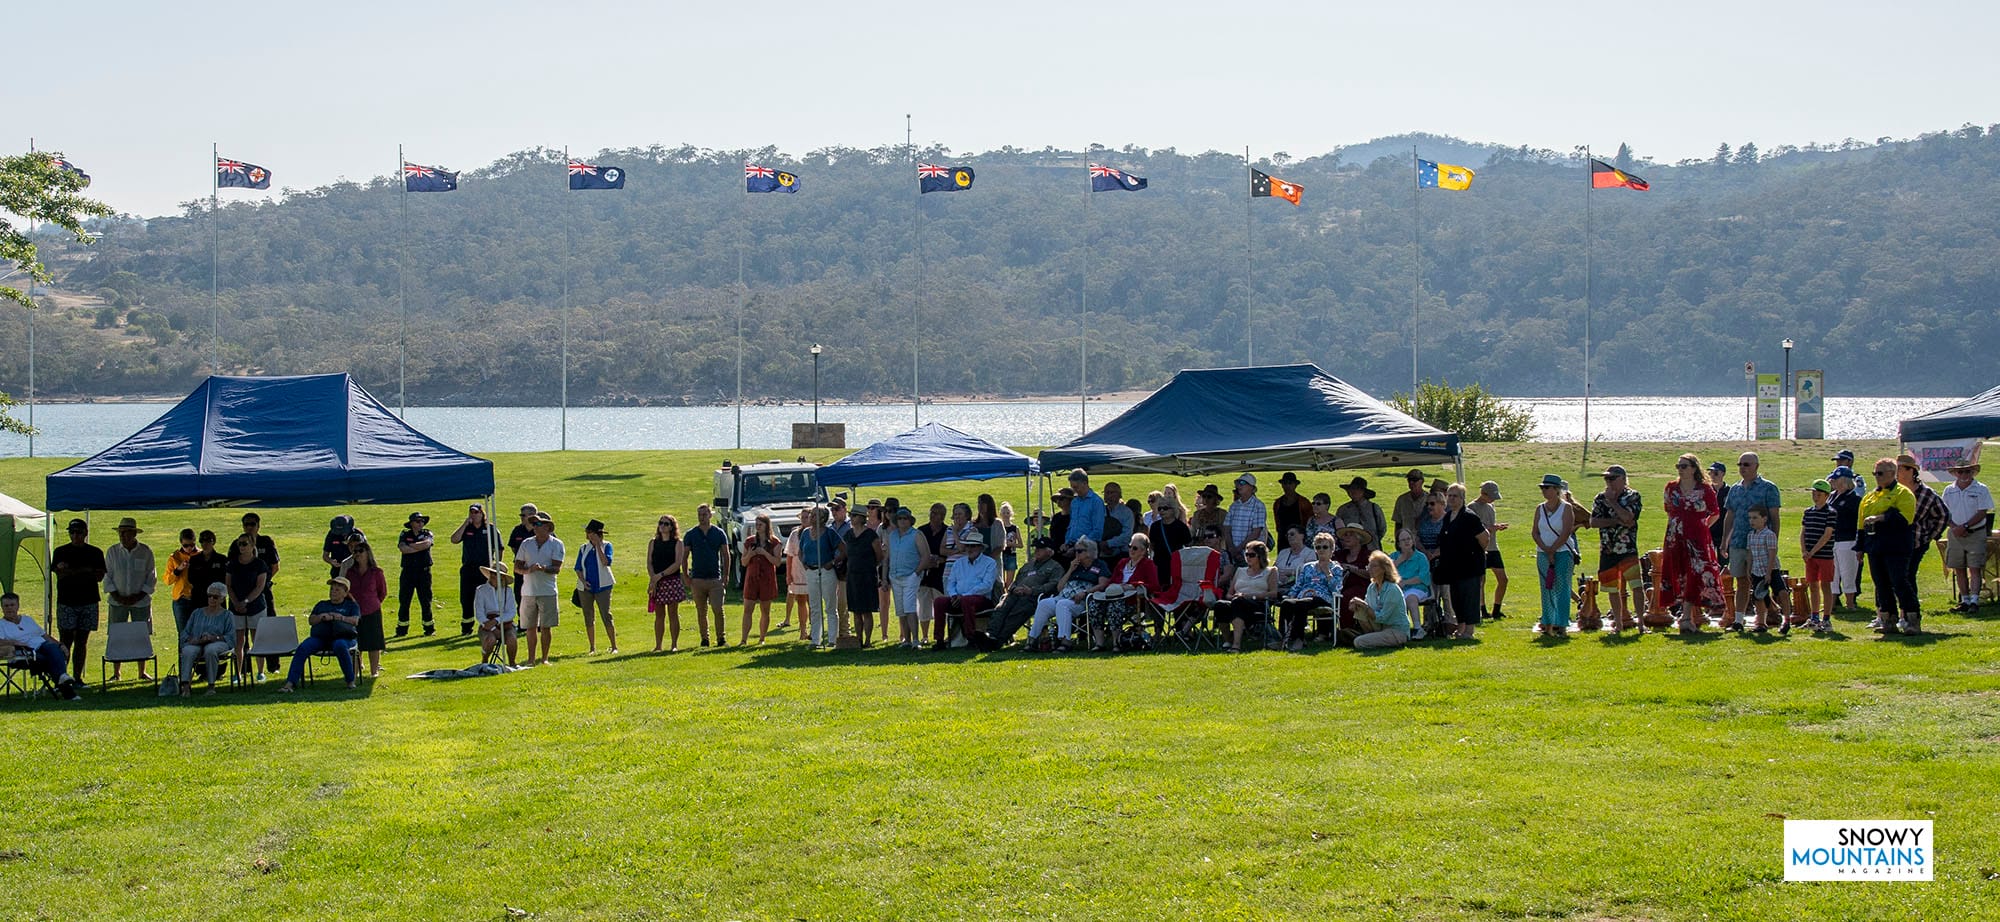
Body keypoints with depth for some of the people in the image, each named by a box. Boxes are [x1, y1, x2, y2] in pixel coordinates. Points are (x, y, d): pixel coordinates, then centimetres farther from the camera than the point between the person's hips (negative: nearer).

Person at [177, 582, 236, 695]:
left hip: (217, 644, -2)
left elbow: (231, 637, 3)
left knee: (210, 650, -40)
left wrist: (214, 638, -15)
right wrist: (191, 639, -7)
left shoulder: (227, 615, 15)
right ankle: (186, 685, -45)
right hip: (196, 644, 2)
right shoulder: (197, 613, 25)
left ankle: (211, 686, -34)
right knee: (187, 651, -35)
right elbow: (185, 633, 17)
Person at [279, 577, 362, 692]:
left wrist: (342, 618, -14)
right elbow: (311, 620, 17)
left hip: (342, 636, -3)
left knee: (340, 646, -41)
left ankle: (351, 681, -31)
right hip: (320, 636, 3)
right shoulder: (322, 605, 31)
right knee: (303, 648, -27)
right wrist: (321, 617, -5)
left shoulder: (351, 605, 22)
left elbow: (355, 621, 4)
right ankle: (291, 683, -36)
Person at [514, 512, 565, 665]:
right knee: (530, 628, 5)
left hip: (548, 591, -3)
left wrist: (543, 568, -26)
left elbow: (557, 568, -7)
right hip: (528, 591, 3)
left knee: (546, 627, -1)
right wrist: (528, 570, -13)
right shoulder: (526, 544, 11)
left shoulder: (556, 544, 1)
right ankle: (531, 659, 13)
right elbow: (516, 567, 8)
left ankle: (544, 658, 9)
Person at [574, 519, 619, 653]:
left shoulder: (606, 546, -1)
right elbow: (578, 568, 7)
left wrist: (598, 546, -15)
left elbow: (606, 562, -18)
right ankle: (592, 648, 14)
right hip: (586, 587, 4)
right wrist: (583, 581, -9)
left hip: (602, 586, -4)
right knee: (588, 618, 6)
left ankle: (614, 646, 1)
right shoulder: (584, 548, 9)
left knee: (606, 616, -6)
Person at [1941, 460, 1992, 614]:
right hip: (1955, 535, 4)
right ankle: (1964, 600, 12)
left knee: (1974, 568, -8)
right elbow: (1944, 513, 7)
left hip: (1976, 534, -4)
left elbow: (1982, 513, -9)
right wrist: (1954, 527, -11)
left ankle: (1974, 600, -11)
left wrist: (1965, 526, -17)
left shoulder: (1981, 490, -3)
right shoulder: (1949, 491, 9)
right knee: (1959, 569, 6)